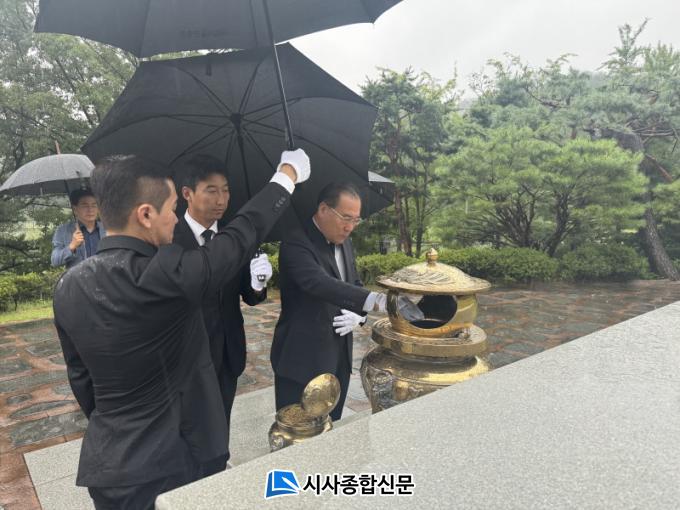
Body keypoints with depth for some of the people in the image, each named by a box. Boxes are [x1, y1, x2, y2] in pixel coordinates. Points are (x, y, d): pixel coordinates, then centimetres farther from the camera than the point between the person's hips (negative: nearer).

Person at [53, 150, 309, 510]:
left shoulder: (68, 286, -4)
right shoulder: (166, 273, -26)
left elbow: (80, 378, 6)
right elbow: (243, 234, -14)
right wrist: (288, 174, 0)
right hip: (171, 459, -6)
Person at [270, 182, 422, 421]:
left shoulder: (344, 242, 9)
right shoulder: (296, 244, -18)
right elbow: (319, 283, -35)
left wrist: (359, 314, -6)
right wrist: (378, 300, -48)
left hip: (339, 357, 7)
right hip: (303, 359, -7)